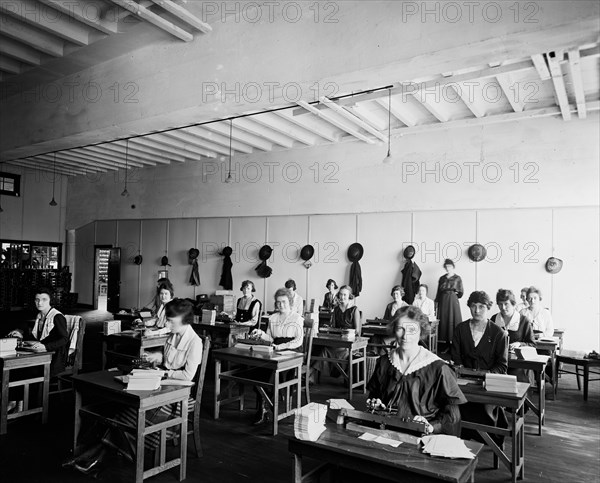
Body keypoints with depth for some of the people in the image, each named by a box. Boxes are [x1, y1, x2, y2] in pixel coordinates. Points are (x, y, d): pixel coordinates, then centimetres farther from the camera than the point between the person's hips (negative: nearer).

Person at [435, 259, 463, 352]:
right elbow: (438, 292, 11)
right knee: (444, 321, 1)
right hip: (443, 302, 3)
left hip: (453, 301, -3)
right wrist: (436, 304, 7)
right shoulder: (442, 278, 11)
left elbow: (461, 293, 4)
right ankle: (447, 345, 9)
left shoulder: (457, 278, 2)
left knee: (453, 321, -5)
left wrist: (454, 294, -6)